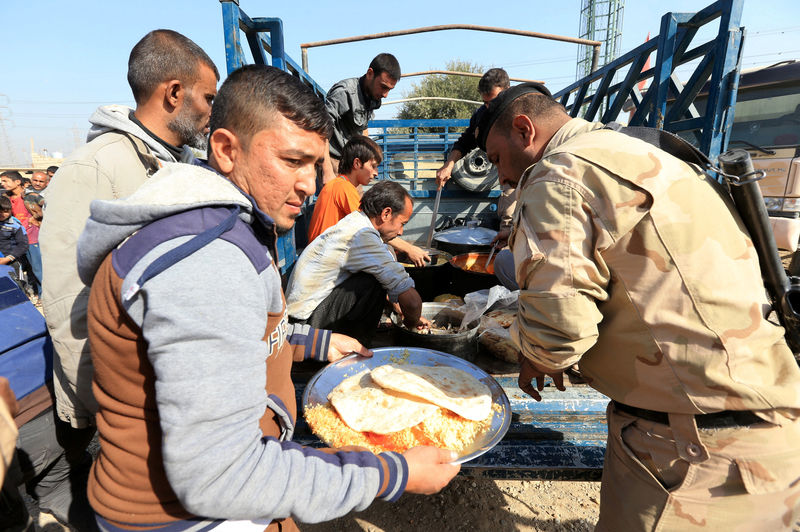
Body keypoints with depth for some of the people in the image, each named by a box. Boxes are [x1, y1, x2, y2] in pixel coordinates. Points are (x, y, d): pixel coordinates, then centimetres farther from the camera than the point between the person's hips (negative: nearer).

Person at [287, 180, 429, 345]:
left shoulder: (355, 221, 6)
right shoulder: (362, 236, -25)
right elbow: (411, 299, -26)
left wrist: (402, 313, 17)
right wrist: (411, 323, -6)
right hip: (308, 318, -10)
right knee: (374, 284, -25)